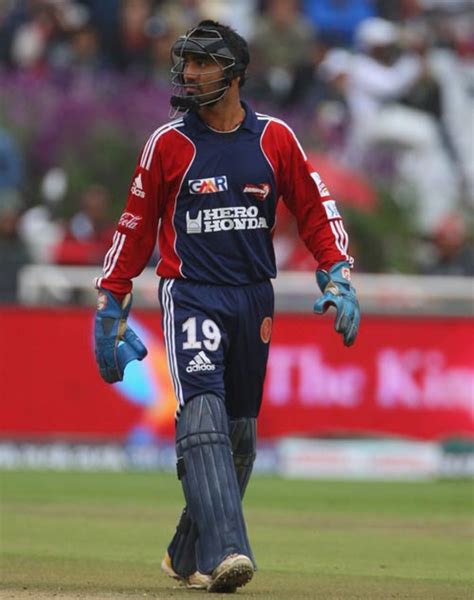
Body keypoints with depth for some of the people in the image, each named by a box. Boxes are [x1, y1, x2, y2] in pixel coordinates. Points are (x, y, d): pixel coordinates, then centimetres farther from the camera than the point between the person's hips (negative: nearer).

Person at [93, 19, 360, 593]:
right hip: (191, 294, -3)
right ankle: (225, 552, -31)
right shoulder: (168, 143, -1)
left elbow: (314, 209, 10)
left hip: (254, 298, 4)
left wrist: (338, 278, -2)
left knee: (239, 434, 9)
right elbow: (136, 226, 6)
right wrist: (109, 304, 5)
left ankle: (189, 555, 24)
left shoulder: (274, 138, 4)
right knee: (203, 417, -20)